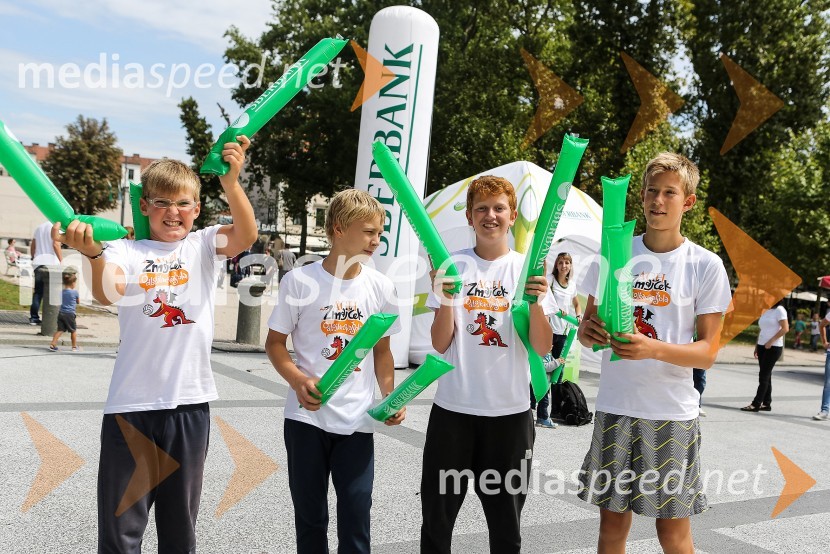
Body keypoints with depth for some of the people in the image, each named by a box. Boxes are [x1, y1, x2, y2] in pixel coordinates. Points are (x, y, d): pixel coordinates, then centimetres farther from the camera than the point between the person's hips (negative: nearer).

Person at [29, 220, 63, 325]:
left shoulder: (39, 227, 17)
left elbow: (32, 246, 18)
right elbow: (55, 244, -15)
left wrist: (34, 259, 26)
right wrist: (61, 261, -12)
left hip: (38, 263, 6)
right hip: (52, 263, -6)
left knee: (37, 292, 9)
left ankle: (33, 317, 8)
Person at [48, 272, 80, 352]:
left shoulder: (62, 292, 6)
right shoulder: (75, 292, -9)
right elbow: (78, 302, 5)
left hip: (61, 313, 5)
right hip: (70, 314, -5)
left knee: (60, 330, 8)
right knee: (73, 330, 10)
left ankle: (52, 344, -3)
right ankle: (74, 346, 17)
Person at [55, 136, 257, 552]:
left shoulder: (203, 245, 7)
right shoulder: (126, 251, 3)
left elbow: (245, 236, -13)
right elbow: (108, 293, -17)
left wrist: (231, 182, -30)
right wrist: (93, 253, -37)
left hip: (190, 401, 1)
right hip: (131, 404, -1)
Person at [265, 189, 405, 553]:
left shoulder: (381, 287, 1)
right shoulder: (300, 281, -7)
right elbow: (275, 342, 1)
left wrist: (390, 396, -2)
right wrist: (298, 381, -16)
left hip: (357, 421, 2)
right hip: (306, 417, -1)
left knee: (356, 516, 4)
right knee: (310, 514, 11)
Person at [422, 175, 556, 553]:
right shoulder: (452, 266, 1)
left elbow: (543, 348, -3)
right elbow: (440, 345, -4)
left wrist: (536, 303, -19)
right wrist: (446, 301, -20)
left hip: (510, 410, 0)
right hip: (453, 407, 0)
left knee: (506, 522, 10)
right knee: (437, 516, 7)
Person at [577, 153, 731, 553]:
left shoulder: (705, 265, -3)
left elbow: (708, 352, -6)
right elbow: (589, 323, 11)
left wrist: (655, 349, -24)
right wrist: (588, 331, -14)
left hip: (672, 413, -2)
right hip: (614, 407, 2)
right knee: (612, 521, 10)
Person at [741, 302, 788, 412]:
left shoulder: (779, 310, -8)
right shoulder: (765, 311, 14)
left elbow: (785, 328, -15)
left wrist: (771, 341, -18)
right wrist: (757, 346, 14)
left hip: (773, 347, -7)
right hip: (762, 346, 7)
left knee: (764, 375, -7)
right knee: (765, 375, 9)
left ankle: (756, 404, -7)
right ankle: (766, 403, 14)